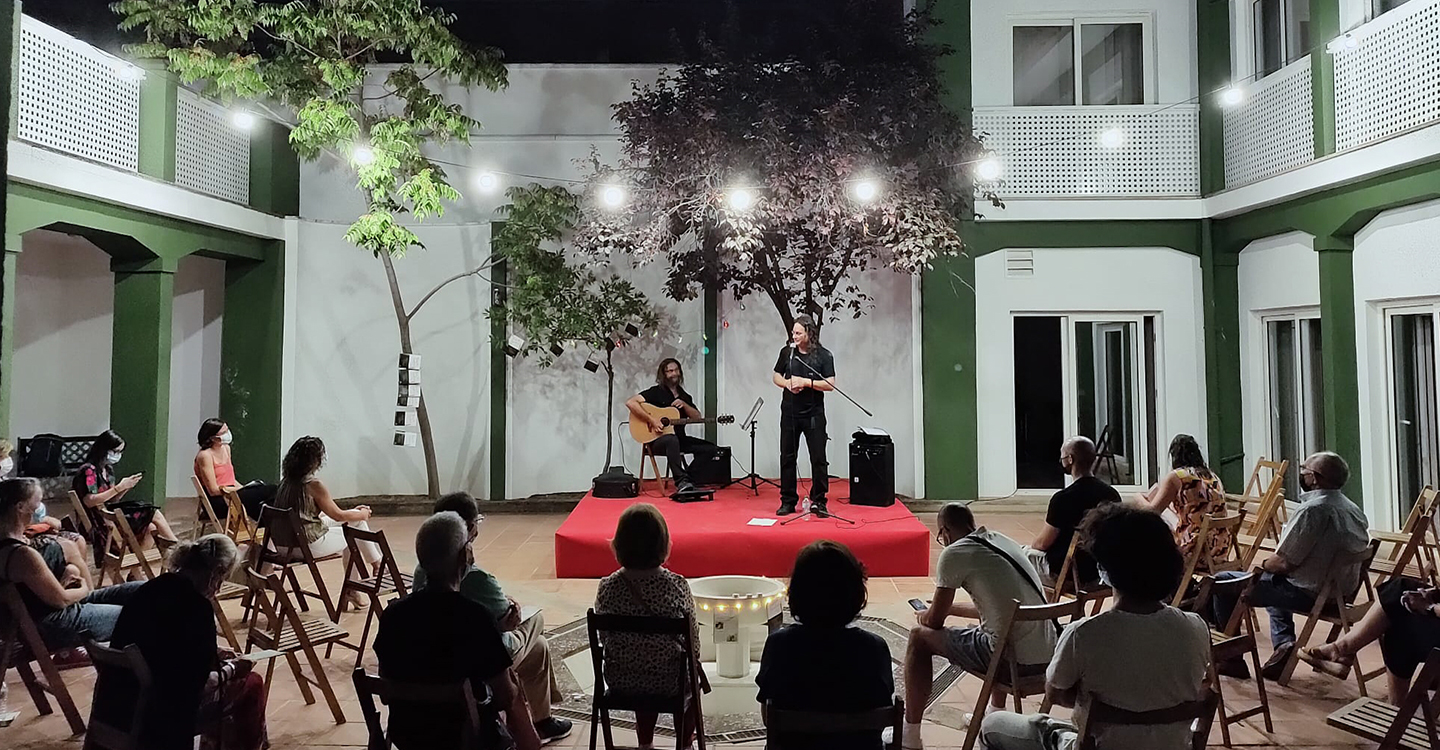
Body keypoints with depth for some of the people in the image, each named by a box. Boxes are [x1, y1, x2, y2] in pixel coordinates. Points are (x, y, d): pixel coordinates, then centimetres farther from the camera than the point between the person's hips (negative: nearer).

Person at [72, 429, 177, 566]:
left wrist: (126, 487, -1)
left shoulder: (108, 470, 16)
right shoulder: (88, 470, -11)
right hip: (98, 523, -9)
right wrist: (119, 487, -21)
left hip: (109, 515, 9)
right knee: (153, 513, -15)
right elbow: (90, 501, -22)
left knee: (150, 528, -12)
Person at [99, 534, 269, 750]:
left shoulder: (149, 589, 3)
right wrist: (231, 670, 2)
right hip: (159, 718, -8)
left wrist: (212, 656, 18)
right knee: (251, 685, 9)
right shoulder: (197, 607, -21)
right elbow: (198, 682, -15)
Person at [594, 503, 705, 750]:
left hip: (620, 682, 2)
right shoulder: (677, 586, -20)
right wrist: (693, 661, 11)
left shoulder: (607, 588, -16)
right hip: (667, 683, -2)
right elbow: (693, 644, -11)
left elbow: (604, 639, -4)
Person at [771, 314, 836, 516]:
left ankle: (819, 502, 10)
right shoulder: (787, 352, 5)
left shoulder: (824, 355, -4)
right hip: (789, 414, 3)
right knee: (787, 458, 7)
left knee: (818, 459, -1)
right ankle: (788, 502, 16)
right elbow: (776, 376, 14)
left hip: (814, 415, -3)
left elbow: (830, 384, -7)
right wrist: (787, 383, -7)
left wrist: (806, 382, -17)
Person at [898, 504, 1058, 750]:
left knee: (919, 638, 8)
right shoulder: (1004, 541, 16)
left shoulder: (954, 553, -5)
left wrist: (922, 616, 25)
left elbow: (935, 621, 2)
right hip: (1048, 656, 8)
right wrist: (949, 608, 39)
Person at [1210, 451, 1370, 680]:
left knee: (1222, 581, 0)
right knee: (1275, 581, 36)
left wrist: (1263, 565, 0)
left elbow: (1283, 563, -23)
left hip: (1308, 594, -9)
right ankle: (1284, 643, 18)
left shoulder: (1312, 510, -24)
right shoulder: (1355, 511, 4)